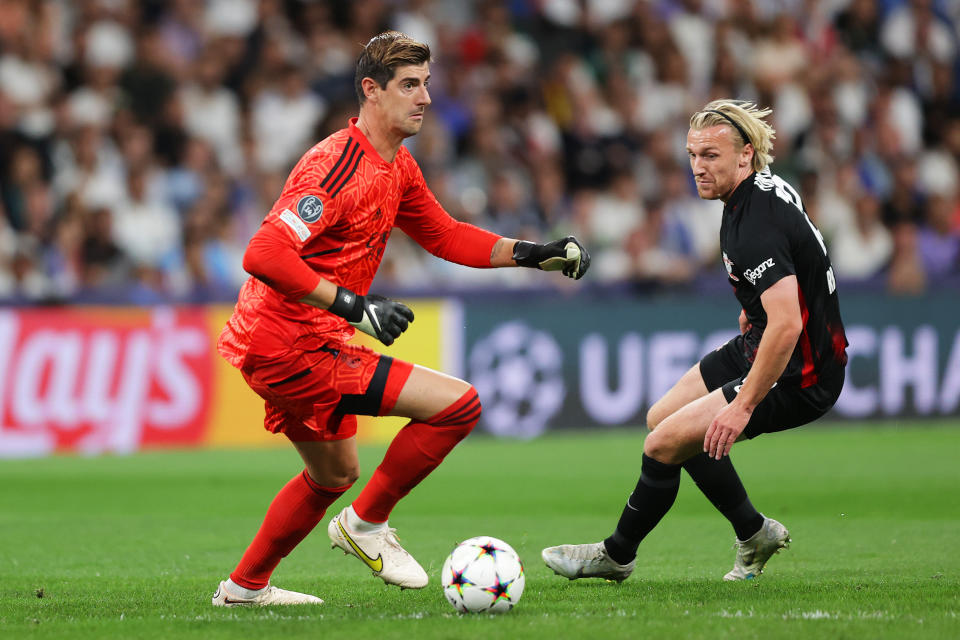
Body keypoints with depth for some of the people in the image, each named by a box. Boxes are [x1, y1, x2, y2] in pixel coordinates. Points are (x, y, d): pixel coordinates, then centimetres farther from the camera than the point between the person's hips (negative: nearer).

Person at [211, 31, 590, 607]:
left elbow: (444, 235, 22)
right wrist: (352, 305, -33)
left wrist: (533, 254, 12)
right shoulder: (337, 165, -22)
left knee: (335, 473, 30)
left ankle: (245, 587, 40)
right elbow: (263, 255, -30)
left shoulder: (398, 166, 10)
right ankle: (367, 522, 1)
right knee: (458, 402, -14)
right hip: (291, 347, -11)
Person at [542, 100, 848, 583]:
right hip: (759, 347, 11)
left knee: (665, 444, -11)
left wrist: (743, 406, -32)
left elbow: (787, 326, -36)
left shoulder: (756, 226, -28)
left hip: (798, 379, -11)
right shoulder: (767, 188, 2)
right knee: (661, 417, 17)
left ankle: (616, 555, 12)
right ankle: (754, 533, 26)